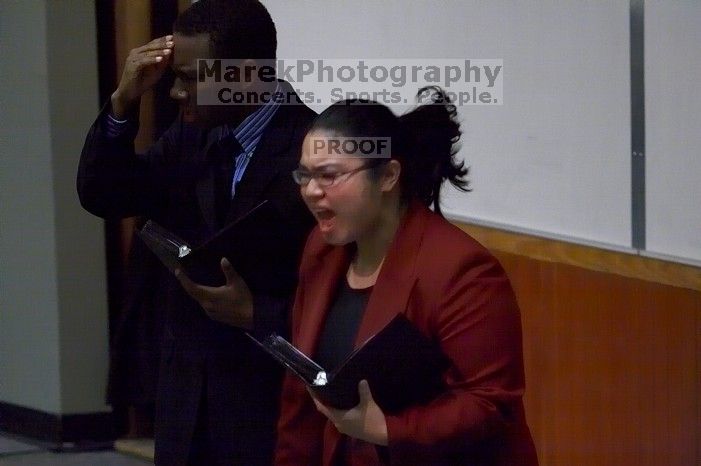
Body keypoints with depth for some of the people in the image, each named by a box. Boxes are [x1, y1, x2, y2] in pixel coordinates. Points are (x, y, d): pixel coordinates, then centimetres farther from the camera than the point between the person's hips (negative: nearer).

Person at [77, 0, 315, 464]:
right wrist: (124, 101, -6)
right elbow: (102, 196, 5)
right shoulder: (193, 133, 6)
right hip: (188, 389, 6)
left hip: (273, 394, -6)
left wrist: (254, 314, -24)